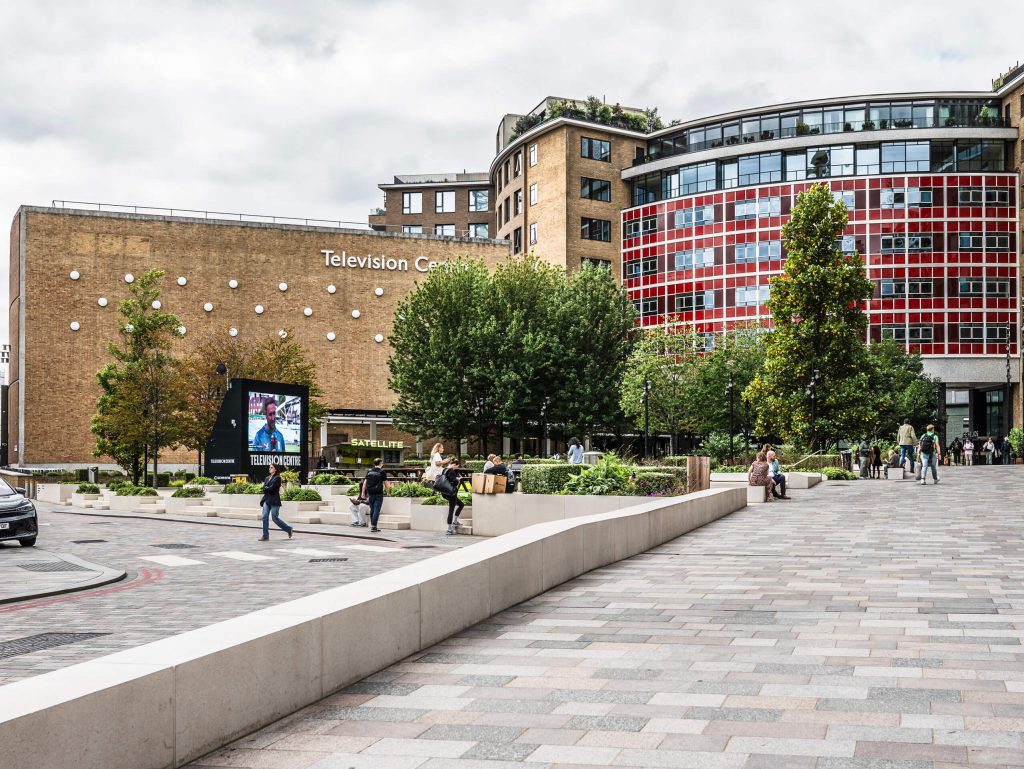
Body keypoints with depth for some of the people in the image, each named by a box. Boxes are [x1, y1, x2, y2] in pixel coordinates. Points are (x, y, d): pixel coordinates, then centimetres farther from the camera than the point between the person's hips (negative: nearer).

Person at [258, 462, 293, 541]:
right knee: (265, 517, -3)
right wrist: (267, 489, -7)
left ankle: (288, 529, 15)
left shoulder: (277, 478, -7)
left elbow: (271, 488, -15)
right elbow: (264, 489, 9)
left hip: (274, 501, -7)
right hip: (267, 500, 7)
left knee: (275, 518, -5)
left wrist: (266, 488, 0)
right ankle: (265, 536, -1)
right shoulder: (267, 478, 15)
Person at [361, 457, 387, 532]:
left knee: (372, 509, 13)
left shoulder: (369, 471, 8)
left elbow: (365, 482, 7)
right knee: (377, 510, -4)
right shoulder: (382, 472, -3)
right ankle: (373, 526, -10)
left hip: (370, 493, 4)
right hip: (378, 493, -4)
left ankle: (372, 525, 17)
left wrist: (363, 492, 11)